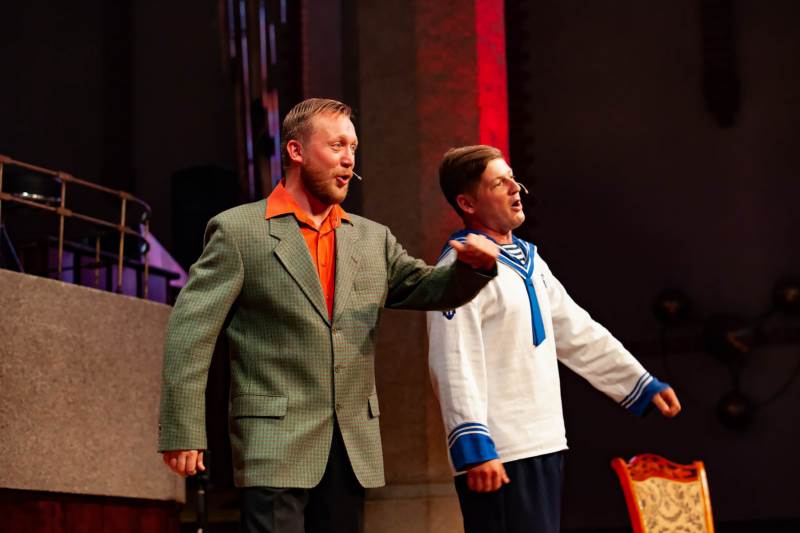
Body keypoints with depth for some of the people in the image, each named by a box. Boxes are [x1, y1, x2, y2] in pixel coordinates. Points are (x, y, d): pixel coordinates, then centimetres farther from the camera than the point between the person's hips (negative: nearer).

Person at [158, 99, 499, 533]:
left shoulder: (373, 238, 14)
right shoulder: (238, 230, -1)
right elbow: (191, 332, -5)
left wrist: (474, 267, -9)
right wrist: (183, 432, -10)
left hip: (353, 448, 5)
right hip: (275, 444, -5)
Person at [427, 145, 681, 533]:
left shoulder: (528, 260, 16)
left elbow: (579, 334, 22)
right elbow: (455, 366, -19)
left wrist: (643, 385, 21)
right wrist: (473, 446, -26)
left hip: (545, 444, 9)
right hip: (498, 455, -9)